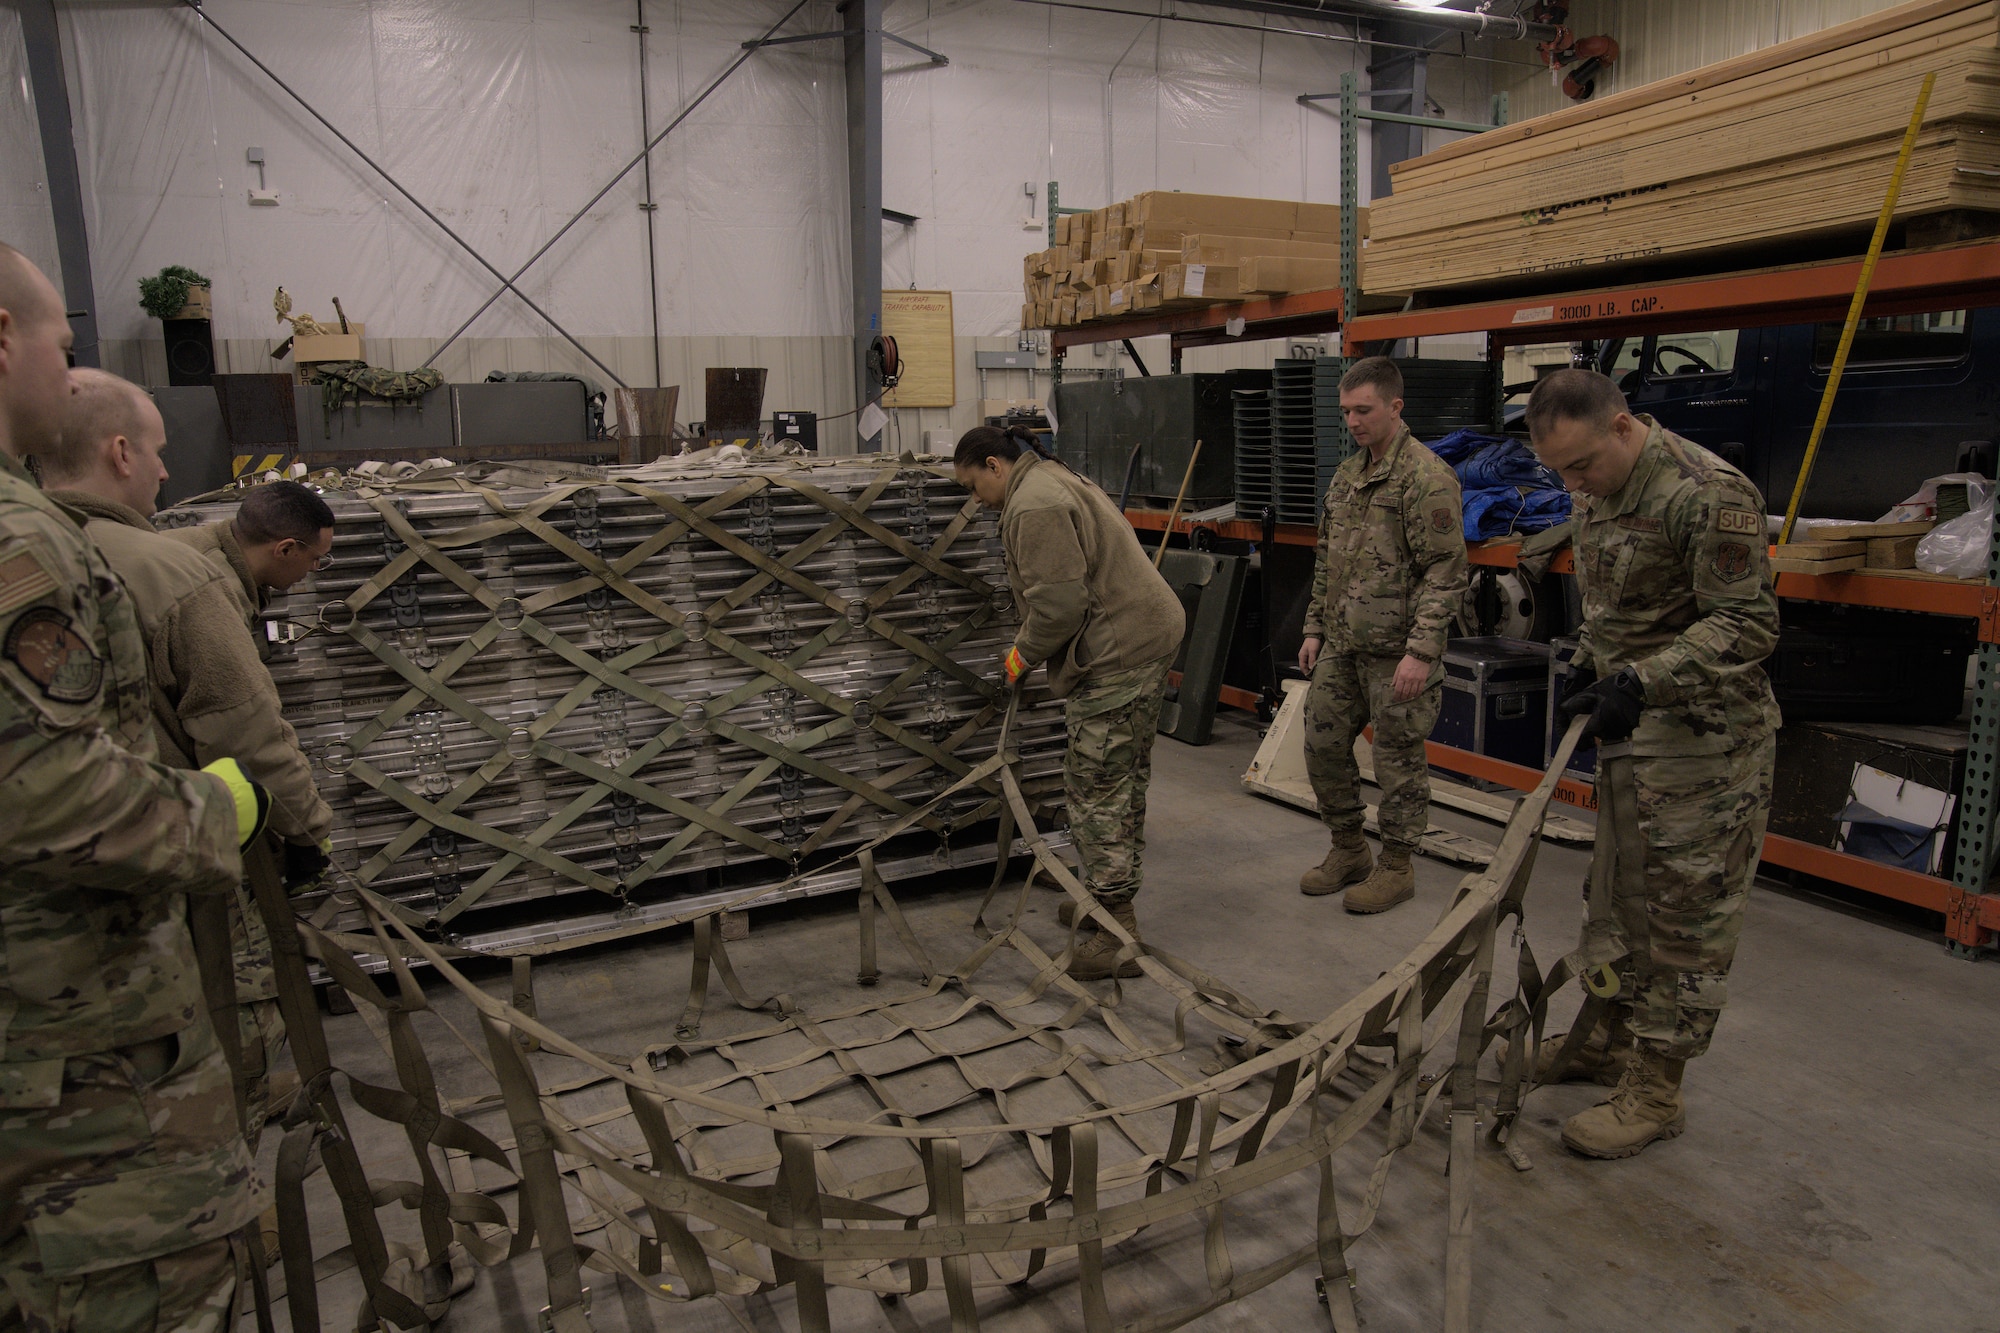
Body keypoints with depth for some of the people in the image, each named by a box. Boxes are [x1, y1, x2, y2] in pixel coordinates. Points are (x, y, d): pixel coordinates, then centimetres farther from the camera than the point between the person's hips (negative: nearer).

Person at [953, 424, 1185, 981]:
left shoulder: (1033, 505, -15)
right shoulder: (1052, 480, 21)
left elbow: (1060, 603, -22)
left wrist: (1024, 655, -6)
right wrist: (1027, 645, 19)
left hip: (1116, 653, -11)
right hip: (1148, 636, 11)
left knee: (1096, 789, -7)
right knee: (1125, 780, 19)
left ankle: (1115, 935, -2)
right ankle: (1110, 899, 33)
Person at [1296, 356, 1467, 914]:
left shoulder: (1426, 476, -13)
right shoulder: (1346, 475, 13)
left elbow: (1446, 572, -17)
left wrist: (1421, 651, -22)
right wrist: (1315, 628, 17)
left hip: (1395, 651, -8)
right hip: (1341, 644, 8)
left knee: (1399, 758, 3)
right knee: (1323, 743, 12)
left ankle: (1396, 867, 19)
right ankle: (1348, 851, 29)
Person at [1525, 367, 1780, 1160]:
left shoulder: (1709, 494, -21)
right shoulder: (1595, 494, 7)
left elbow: (1749, 625, -23)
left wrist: (1643, 683, -31)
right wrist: (1591, 674, 13)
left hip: (1704, 740, -9)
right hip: (1627, 732, 9)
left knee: (1686, 914, 1)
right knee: (1619, 894, 18)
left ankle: (1654, 1091, 12)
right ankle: (1610, 1040, 34)